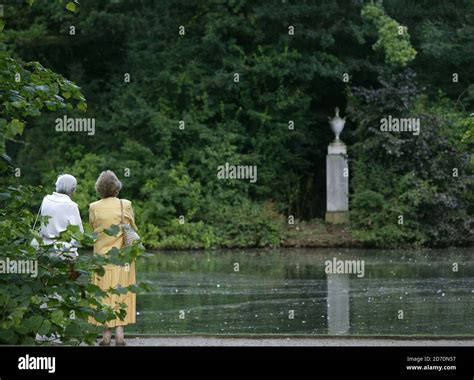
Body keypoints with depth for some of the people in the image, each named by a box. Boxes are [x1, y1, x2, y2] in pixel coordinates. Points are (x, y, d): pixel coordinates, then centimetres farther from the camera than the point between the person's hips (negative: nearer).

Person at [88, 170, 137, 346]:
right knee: (121, 294, 6)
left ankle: (107, 335, 6)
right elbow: (132, 229, 2)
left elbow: (93, 228, 4)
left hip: (102, 257, 0)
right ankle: (119, 333, 0)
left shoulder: (94, 208, -7)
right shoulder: (125, 205, -7)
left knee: (104, 294, 7)